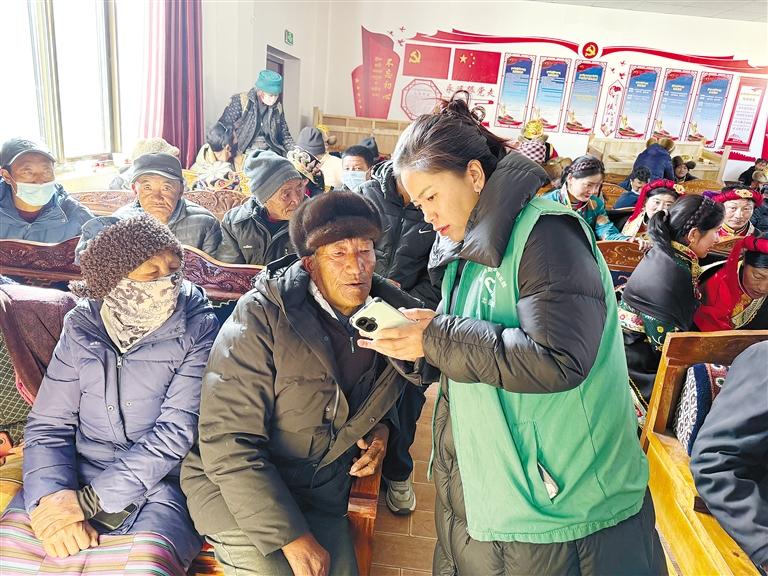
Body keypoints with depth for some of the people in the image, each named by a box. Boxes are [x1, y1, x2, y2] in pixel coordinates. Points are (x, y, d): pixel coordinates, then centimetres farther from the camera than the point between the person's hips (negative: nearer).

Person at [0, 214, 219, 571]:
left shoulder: (196, 329, -6)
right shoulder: (82, 327, 4)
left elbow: (177, 430, -12)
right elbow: (47, 426, 3)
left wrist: (87, 499, -15)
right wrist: (53, 495, -15)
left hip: (158, 484, -3)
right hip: (76, 475, 3)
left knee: (148, 562, -31)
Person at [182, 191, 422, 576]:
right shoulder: (260, 317, -20)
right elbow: (228, 444, -22)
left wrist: (380, 427, -3)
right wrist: (291, 537, -22)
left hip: (322, 499, 5)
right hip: (237, 493, -4)